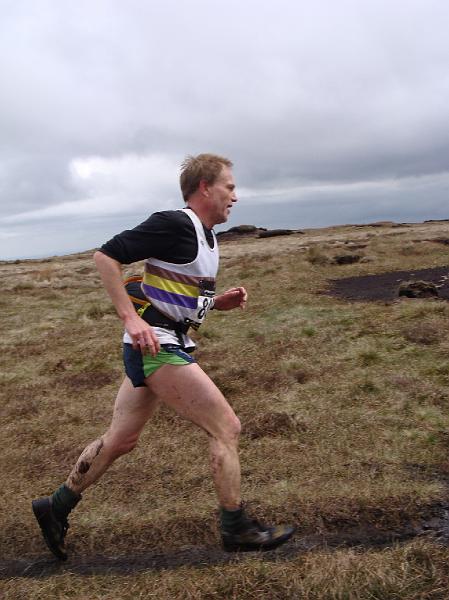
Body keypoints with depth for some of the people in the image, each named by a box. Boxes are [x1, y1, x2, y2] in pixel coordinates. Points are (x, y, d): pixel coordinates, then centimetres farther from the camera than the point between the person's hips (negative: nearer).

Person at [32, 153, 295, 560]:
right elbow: (107, 256, -16)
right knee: (226, 428, -4)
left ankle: (57, 508, 35)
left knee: (121, 440, 19)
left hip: (168, 346, 10)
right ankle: (237, 529, 13)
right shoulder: (175, 224, -15)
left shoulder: (206, 237, 15)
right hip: (156, 346, -10)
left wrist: (219, 302, 7)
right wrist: (131, 318, -22)